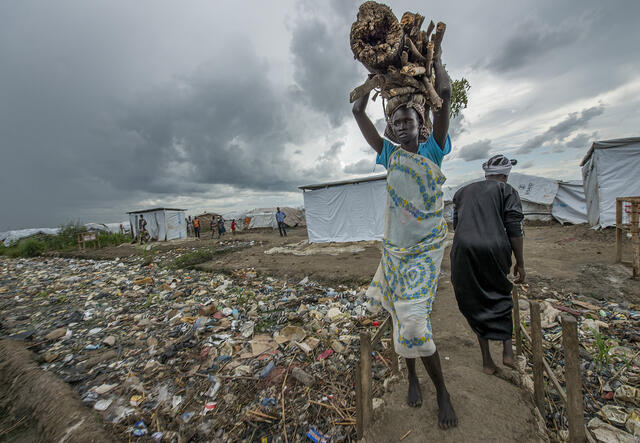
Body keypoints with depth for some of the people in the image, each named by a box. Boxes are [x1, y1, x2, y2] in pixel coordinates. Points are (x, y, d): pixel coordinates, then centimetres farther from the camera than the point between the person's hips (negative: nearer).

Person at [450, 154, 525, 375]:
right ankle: (507, 350, 22)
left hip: (463, 251, 2)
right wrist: (520, 263, 6)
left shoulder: (463, 191, 19)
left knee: (476, 305, 15)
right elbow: (515, 230, 0)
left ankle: (487, 360, 25)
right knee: (500, 296, 25)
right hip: (494, 250, -1)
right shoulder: (507, 191, 9)